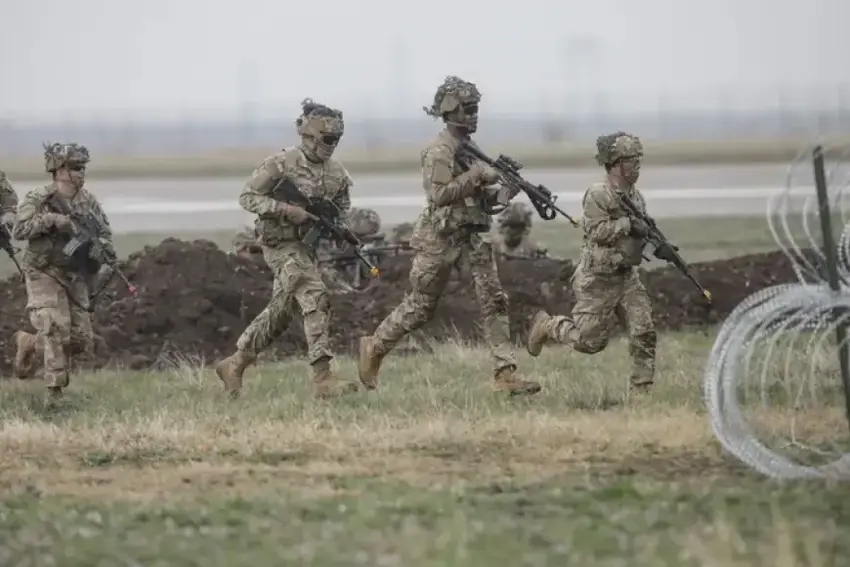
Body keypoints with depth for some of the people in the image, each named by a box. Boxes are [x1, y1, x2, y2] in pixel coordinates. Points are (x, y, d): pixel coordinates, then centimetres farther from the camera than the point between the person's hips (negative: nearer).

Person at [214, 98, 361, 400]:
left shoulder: (336, 172, 4)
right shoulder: (281, 163, -13)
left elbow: (342, 209, 17)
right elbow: (248, 197, -11)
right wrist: (286, 210, -23)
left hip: (309, 245, 7)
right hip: (282, 246, -7)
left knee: (279, 312, 14)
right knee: (316, 300, -20)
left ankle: (234, 364, 30)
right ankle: (323, 379, -23)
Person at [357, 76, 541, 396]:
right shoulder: (439, 152, -13)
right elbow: (439, 194, -24)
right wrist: (476, 175, -24)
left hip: (472, 237, 7)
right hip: (440, 239, -7)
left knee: (494, 300, -6)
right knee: (419, 306, 5)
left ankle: (505, 374, -10)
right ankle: (373, 348, 26)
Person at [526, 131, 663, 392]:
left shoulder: (635, 196, 9)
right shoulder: (597, 195, -15)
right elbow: (597, 231, -24)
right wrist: (628, 224, -26)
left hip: (627, 276, 7)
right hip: (598, 279, -7)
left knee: (644, 331, -6)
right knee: (589, 340, 0)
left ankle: (642, 387, 1)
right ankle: (546, 326, 25)